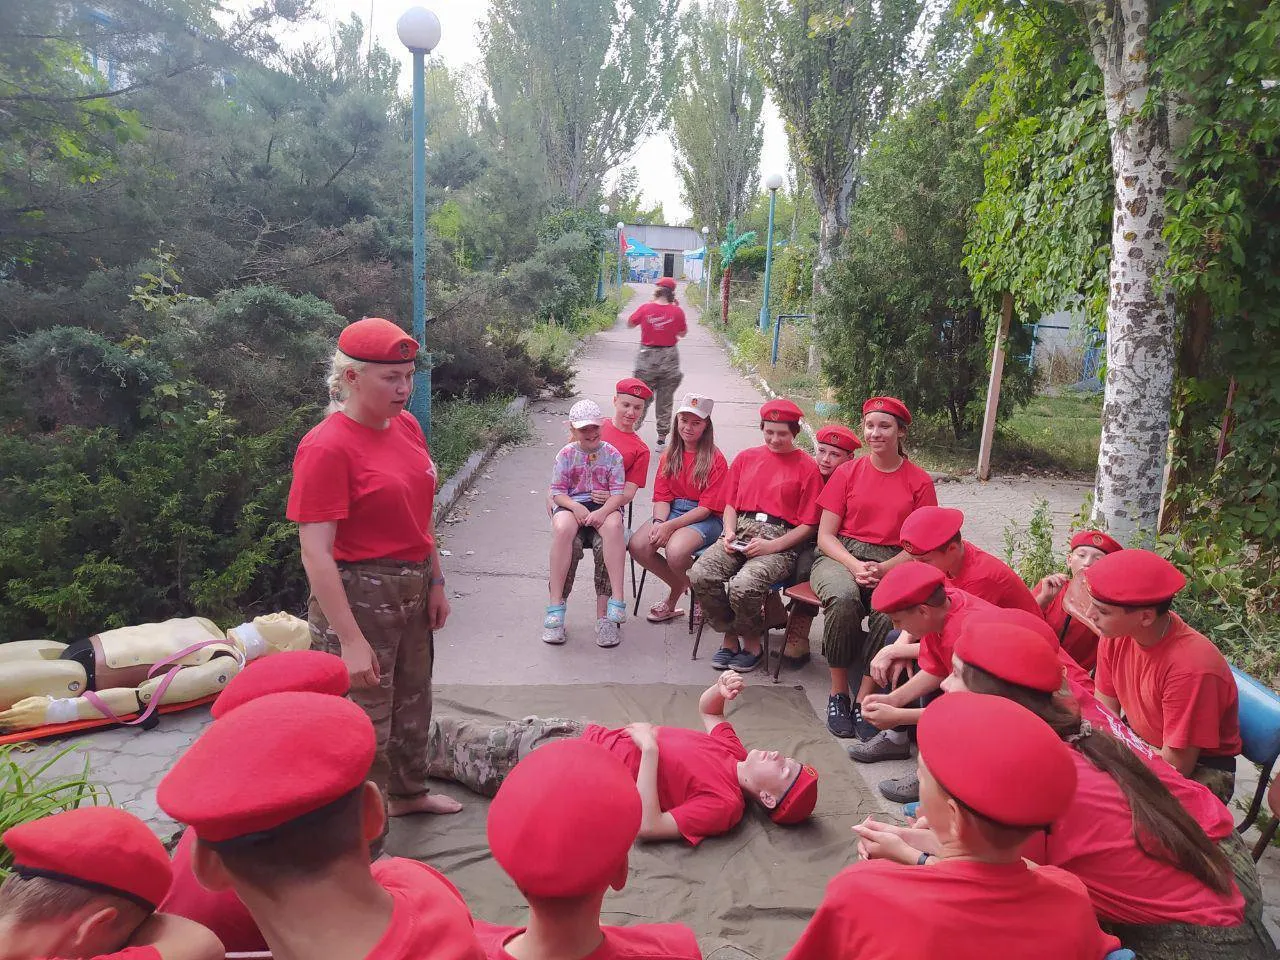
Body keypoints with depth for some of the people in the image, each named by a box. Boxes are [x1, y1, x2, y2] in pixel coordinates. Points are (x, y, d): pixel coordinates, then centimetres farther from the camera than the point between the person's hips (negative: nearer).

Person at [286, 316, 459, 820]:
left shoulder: (406, 425, 2)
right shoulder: (327, 447, -21)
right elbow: (315, 553, -23)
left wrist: (435, 583, 12)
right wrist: (351, 640, -24)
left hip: (413, 585, 8)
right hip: (358, 593, -8)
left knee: (413, 698, 24)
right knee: (366, 716, 5)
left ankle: (407, 792, 47)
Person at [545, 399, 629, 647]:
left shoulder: (611, 454, 3)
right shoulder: (566, 455, 4)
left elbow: (619, 493, -3)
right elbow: (557, 492, 2)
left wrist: (604, 511, -22)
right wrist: (575, 507, -18)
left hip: (604, 507, 0)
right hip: (571, 505, 0)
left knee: (613, 525, -36)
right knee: (562, 528, -35)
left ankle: (616, 601, -35)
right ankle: (555, 608, -31)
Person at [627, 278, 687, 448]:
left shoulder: (645, 308, -9)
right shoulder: (677, 311, -8)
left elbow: (630, 323, 7)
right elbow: (682, 333, 6)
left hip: (647, 358, 0)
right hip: (669, 359, 0)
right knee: (665, 402, 10)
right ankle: (661, 440, 15)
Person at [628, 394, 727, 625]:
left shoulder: (715, 460, -7)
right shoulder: (669, 456, 12)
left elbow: (706, 508, -12)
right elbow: (662, 497, 6)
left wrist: (670, 526, -20)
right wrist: (659, 522, -16)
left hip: (705, 519, -5)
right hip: (672, 511, 6)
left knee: (675, 552, -35)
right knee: (637, 545, -22)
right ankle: (678, 587, 4)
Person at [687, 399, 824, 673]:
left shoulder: (807, 468, 4)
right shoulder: (746, 457, 19)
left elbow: (808, 525, 0)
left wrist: (771, 546, -12)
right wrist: (729, 532, 0)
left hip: (780, 539, -4)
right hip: (740, 532, 5)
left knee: (743, 586, -32)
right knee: (700, 575, -24)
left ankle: (751, 643, 0)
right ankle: (730, 636, 1)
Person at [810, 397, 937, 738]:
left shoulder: (919, 482, 5)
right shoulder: (847, 472, 7)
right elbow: (825, 535, 4)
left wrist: (883, 569, -14)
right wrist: (855, 566, -15)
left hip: (892, 564, 0)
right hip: (841, 556, 0)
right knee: (843, 598, -34)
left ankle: (864, 699, -20)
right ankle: (838, 692, -17)